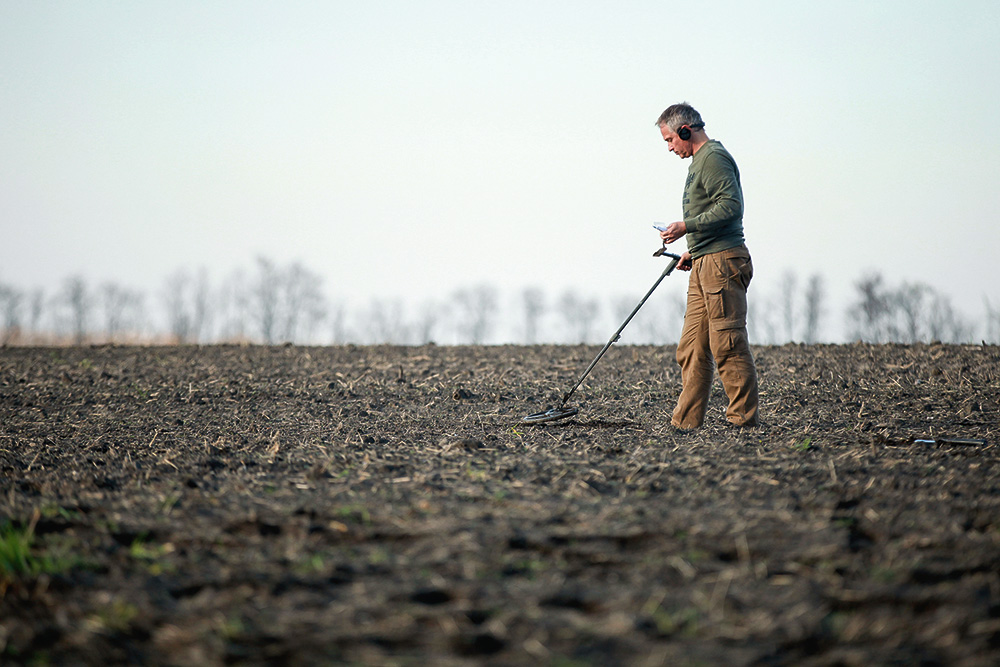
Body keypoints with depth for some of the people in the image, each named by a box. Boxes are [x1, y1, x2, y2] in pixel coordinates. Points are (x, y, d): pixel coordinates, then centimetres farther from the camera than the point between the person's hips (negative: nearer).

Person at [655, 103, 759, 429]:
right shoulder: (700, 161, 23)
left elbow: (731, 206, -20)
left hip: (723, 261, -11)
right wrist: (693, 251, 19)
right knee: (691, 348, 7)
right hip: (705, 264, 11)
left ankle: (744, 419, -5)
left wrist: (686, 227, -17)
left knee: (727, 344, -9)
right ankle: (686, 421, 8)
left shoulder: (713, 158, -9)